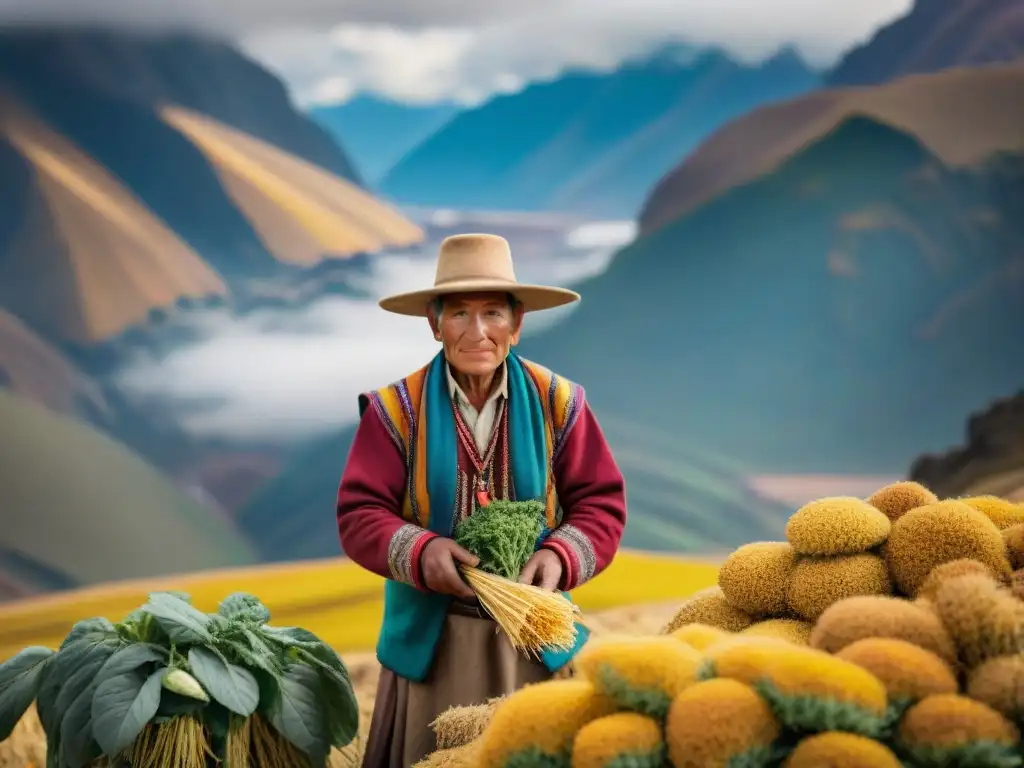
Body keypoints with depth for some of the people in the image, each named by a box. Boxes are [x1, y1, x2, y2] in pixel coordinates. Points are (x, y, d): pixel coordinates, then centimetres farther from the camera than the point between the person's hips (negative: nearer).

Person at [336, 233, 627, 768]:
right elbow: (359, 514, -7)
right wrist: (419, 550, -25)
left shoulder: (558, 403, -2)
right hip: (431, 637, -1)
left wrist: (560, 556, -20)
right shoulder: (396, 409, -5)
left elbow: (601, 502, -1)